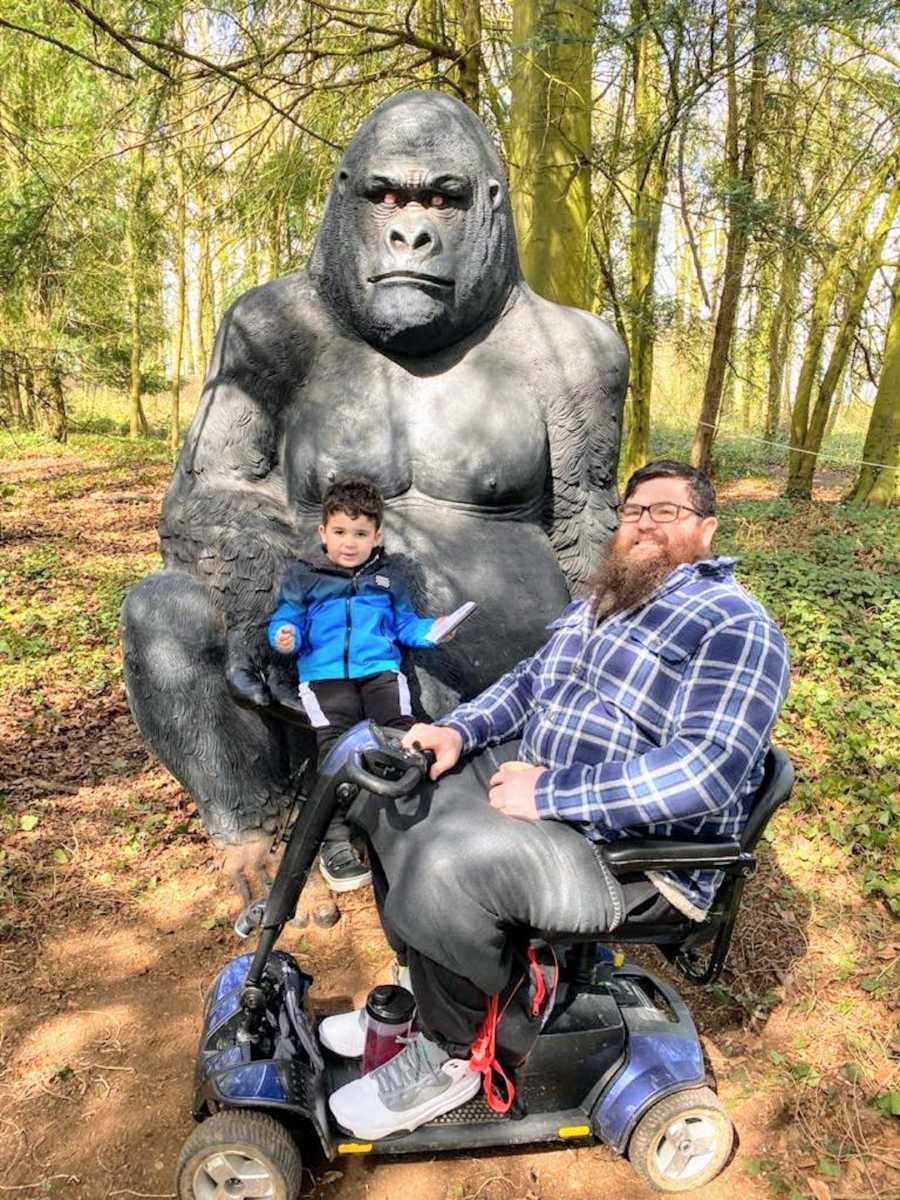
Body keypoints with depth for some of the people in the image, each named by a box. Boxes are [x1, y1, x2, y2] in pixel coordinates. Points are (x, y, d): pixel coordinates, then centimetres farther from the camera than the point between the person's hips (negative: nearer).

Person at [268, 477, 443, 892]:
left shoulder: (387, 576, 20)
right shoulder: (303, 577, 13)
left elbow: (405, 624, 22)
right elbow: (286, 620, 10)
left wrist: (431, 630, 2)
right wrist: (286, 637, -13)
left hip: (380, 669, 2)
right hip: (326, 674, -2)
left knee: (401, 733, -22)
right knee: (334, 745, -19)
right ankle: (335, 841, -16)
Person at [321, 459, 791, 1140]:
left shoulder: (732, 623, -15)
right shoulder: (601, 602, 15)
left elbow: (707, 772, -26)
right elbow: (528, 682, 21)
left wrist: (548, 794, -26)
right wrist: (459, 730, 1)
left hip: (633, 854, -10)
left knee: (446, 868, -30)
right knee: (388, 788, 6)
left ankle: (452, 1054, -1)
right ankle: (427, 992, 16)